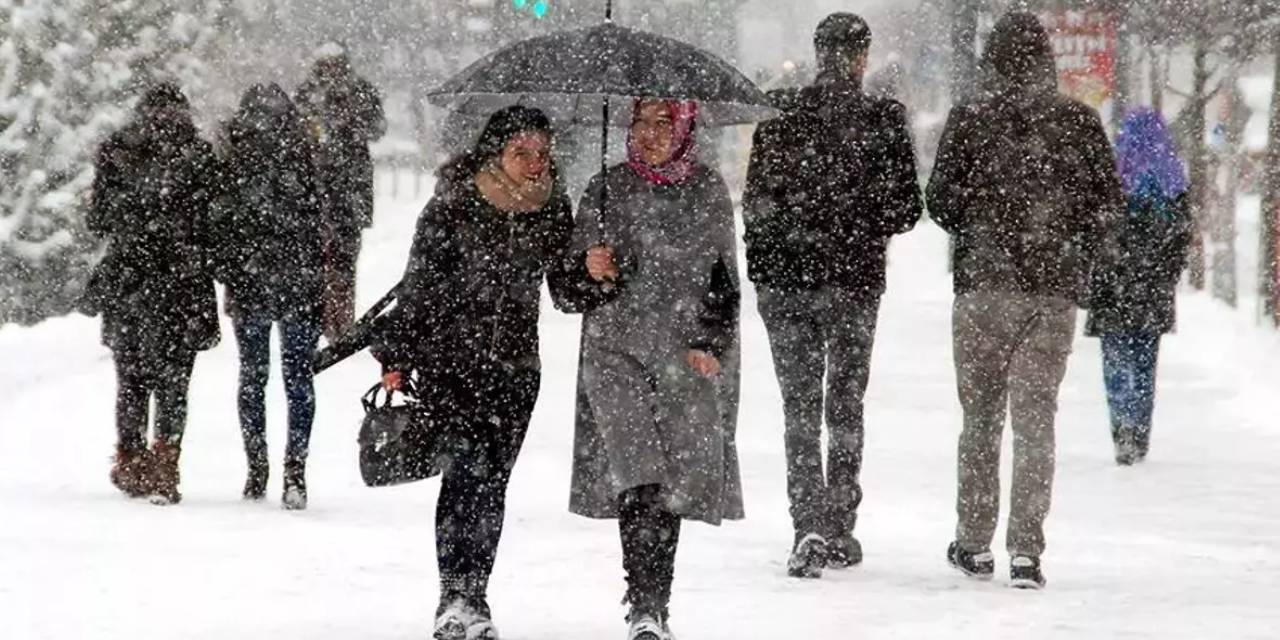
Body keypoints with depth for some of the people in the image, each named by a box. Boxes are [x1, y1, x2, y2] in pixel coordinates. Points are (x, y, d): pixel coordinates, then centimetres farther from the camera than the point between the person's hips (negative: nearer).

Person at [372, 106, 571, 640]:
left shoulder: (554, 211, 4)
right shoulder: (452, 207, -9)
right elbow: (417, 285, -4)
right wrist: (397, 356, -4)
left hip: (515, 363, 4)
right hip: (449, 354, -4)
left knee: (491, 480, 5)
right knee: (472, 462, -19)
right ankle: (459, 596, -21)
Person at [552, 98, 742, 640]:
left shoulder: (708, 191, 7)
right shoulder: (606, 191, 3)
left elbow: (724, 282, 15)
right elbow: (566, 292, 6)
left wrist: (712, 344, 2)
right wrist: (591, 274, -16)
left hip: (690, 359, 2)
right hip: (618, 353, -2)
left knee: (675, 483, 0)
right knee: (639, 478, -17)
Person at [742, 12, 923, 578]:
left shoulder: (780, 115, -5)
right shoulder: (884, 120, -7)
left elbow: (757, 202, -3)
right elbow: (906, 209, -4)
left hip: (785, 279, 0)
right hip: (856, 279, 0)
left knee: (800, 404, 6)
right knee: (845, 403, 14)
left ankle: (810, 525, -10)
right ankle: (840, 530, 18)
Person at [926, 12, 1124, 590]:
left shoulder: (970, 119, -3)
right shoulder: (1078, 120, 1)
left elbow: (941, 199, -4)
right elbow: (1108, 200, 1)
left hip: (986, 282, -1)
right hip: (1057, 288, 1)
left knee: (981, 413, 11)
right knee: (1035, 414, 3)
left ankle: (974, 542, 15)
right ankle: (1026, 550, -6)